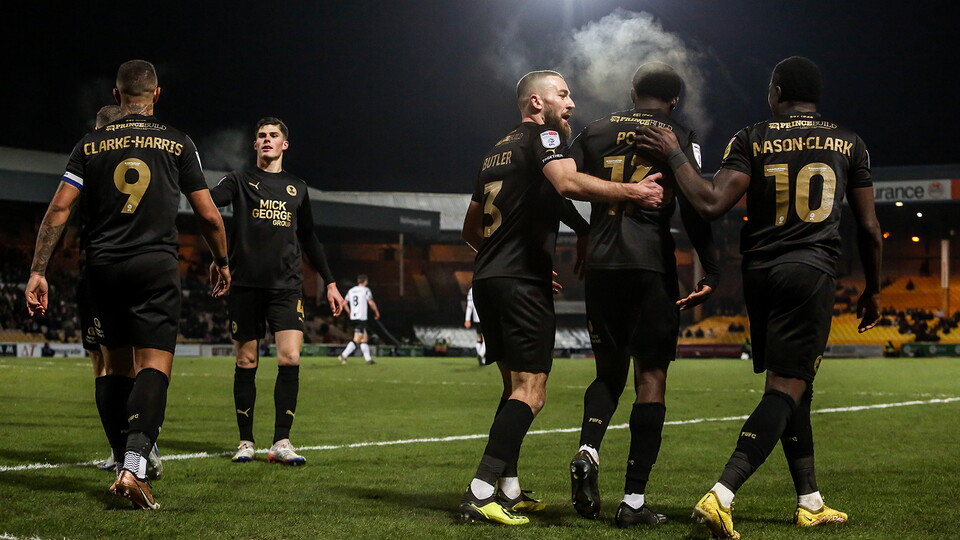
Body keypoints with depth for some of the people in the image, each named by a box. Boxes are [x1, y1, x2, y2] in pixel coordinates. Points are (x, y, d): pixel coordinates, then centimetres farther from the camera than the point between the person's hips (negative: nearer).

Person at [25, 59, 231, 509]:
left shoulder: (91, 145, 8)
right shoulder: (178, 144, 4)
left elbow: (59, 209, 0)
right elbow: (208, 216, 6)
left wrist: (38, 271, 0)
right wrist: (222, 263, 22)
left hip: (103, 266, 3)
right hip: (156, 266, -3)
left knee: (116, 366, 14)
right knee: (156, 363, -8)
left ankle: (124, 465, 19)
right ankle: (134, 466, -25)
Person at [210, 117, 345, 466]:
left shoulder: (297, 188, 16)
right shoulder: (240, 181, 7)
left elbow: (308, 238, 24)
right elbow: (207, 201, -13)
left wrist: (329, 282, 21)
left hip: (286, 286, 2)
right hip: (245, 286, -1)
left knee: (290, 358, -12)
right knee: (246, 362, 2)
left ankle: (281, 442, -7)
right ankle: (246, 441, 13)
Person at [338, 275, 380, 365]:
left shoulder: (351, 290, 13)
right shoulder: (365, 290, -4)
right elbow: (371, 303, -10)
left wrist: (349, 313, 27)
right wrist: (377, 312, 4)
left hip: (353, 318, 7)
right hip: (361, 318, -7)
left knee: (364, 337, 14)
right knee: (357, 339, -9)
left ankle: (368, 359, 13)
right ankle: (343, 355, -20)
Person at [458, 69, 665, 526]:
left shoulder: (496, 152, 22)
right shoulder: (542, 136, -3)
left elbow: (471, 229, 27)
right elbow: (568, 183, -25)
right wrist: (632, 192, -27)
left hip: (487, 280, 9)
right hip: (522, 283, -9)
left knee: (515, 386, 17)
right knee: (529, 393, -10)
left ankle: (508, 490, 18)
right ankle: (480, 494, -18)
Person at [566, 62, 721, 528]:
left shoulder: (595, 132, 13)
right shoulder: (679, 139, 3)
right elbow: (694, 209, -6)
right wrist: (712, 272, -2)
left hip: (601, 265, 4)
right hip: (651, 265, -3)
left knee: (609, 368, 19)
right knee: (651, 379, 1)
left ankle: (588, 450, -8)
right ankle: (634, 499, -2)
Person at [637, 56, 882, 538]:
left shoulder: (752, 140, 3)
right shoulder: (848, 144, 7)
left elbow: (712, 204, -10)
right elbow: (869, 229, 10)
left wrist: (673, 156, 1)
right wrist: (872, 291, 22)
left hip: (759, 274, 3)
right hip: (812, 271, -3)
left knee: (793, 387, 16)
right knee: (786, 390, -7)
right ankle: (721, 495, -23)